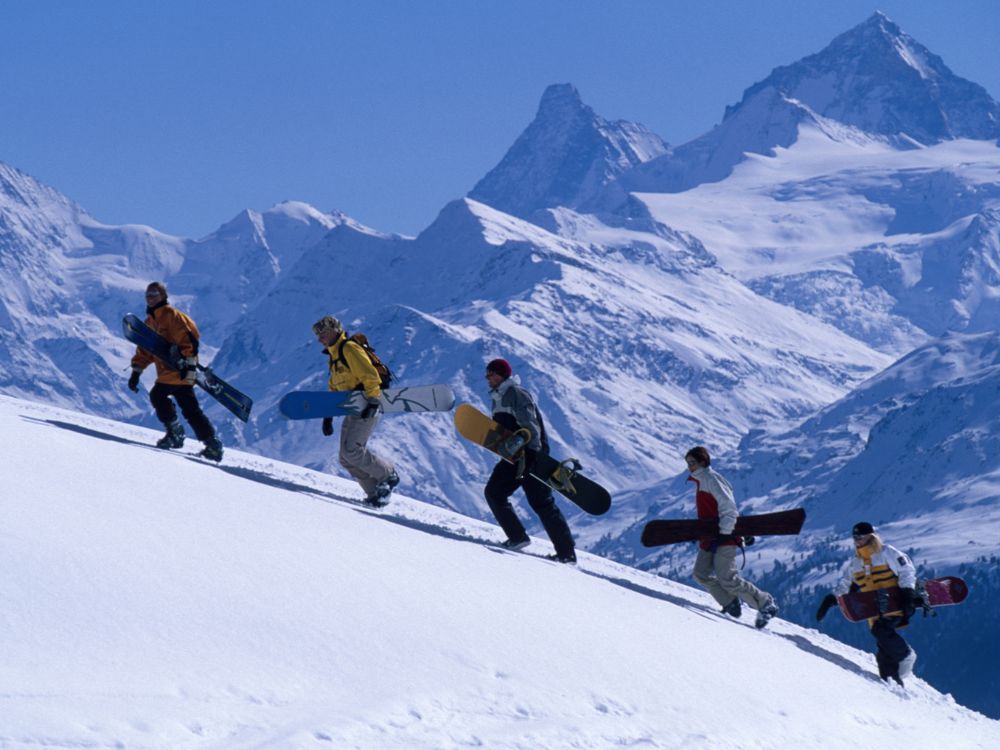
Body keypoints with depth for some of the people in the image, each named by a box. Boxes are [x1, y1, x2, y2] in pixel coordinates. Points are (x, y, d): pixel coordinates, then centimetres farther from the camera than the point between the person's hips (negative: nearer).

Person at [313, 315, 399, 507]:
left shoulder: (349, 349, -10)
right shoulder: (334, 356, 21)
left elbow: (371, 376, -18)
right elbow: (334, 389, 28)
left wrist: (372, 402, -25)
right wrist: (328, 416, 22)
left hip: (367, 409, -10)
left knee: (351, 451, -19)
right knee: (346, 459, 1)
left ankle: (388, 475, -4)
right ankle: (376, 494, 2)